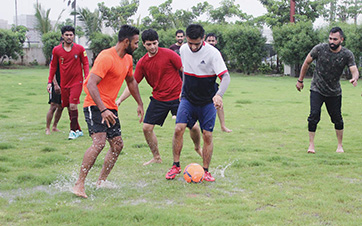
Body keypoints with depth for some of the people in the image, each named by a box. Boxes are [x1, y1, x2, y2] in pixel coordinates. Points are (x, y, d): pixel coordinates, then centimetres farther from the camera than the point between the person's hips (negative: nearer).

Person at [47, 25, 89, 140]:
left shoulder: (80, 49, -2)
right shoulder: (56, 50, 2)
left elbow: (85, 64, 4)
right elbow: (53, 66, 11)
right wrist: (50, 82, 8)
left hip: (77, 82, -3)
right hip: (64, 83, 3)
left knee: (73, 105, -13)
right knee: (68, 107, 7)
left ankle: (73, 130, -2)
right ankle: (78, 130, 19)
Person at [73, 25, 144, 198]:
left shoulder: (127, 59, 11)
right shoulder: (106, 57, -18)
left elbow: (131, 81, 28)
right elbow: (91, 84, -26)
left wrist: (140, 104, 26)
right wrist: (103, 109, -34)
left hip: (110, 108, 9)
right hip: (96, 106, -9)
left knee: (117, 145, 8)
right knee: (99, 142, -23)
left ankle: (101, 182, 19)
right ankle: (79, 184, -18)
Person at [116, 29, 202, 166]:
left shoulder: (168, 54, -9)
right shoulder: (142, 63, 2)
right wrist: (120, 99, -5)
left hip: (177, 96, -3)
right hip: (158, 99, 4)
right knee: (147, 127, -3)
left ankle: (198, 148, 26)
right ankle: (156, 158, 15)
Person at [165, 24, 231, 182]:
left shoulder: (212, 53, -17)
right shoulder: (183, 49, -1)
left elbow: (225, 77, -22)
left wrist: (219, 95, -38)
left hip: (208, 102, -3)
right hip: (188, 99, 3)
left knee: (207, 135, -3)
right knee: (178, 129, -11)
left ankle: (205, 171, 11)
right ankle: (176, 166, 5)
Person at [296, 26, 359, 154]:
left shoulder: (347, 55, -7)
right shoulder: (320, 49, -9)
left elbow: (354, 70, -16)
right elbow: (307, 63, 3)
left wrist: (355, 78, -40)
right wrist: (300, 80, 7)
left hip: (334, 92, 1)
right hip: (317, 89, -1)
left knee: (337, 119, 5)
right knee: (314, 115, -14)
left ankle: (340, 145, 24)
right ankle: (311, 144, -2)